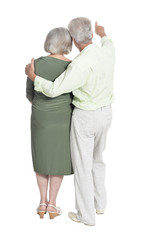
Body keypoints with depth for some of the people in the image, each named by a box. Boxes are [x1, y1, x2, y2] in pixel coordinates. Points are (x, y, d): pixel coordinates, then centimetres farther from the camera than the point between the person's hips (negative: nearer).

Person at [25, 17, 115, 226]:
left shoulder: (81, 64, -30)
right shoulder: (108, 52, -8)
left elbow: (53, 91, -25)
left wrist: (32, 75, -8)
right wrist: (103, 34, 41)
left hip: (85, 117, -7)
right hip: (105, 114, 7)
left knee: (82, 166, 8)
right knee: (96, 159, 26)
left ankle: (86, 215, 19)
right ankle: (99, 202, 36)